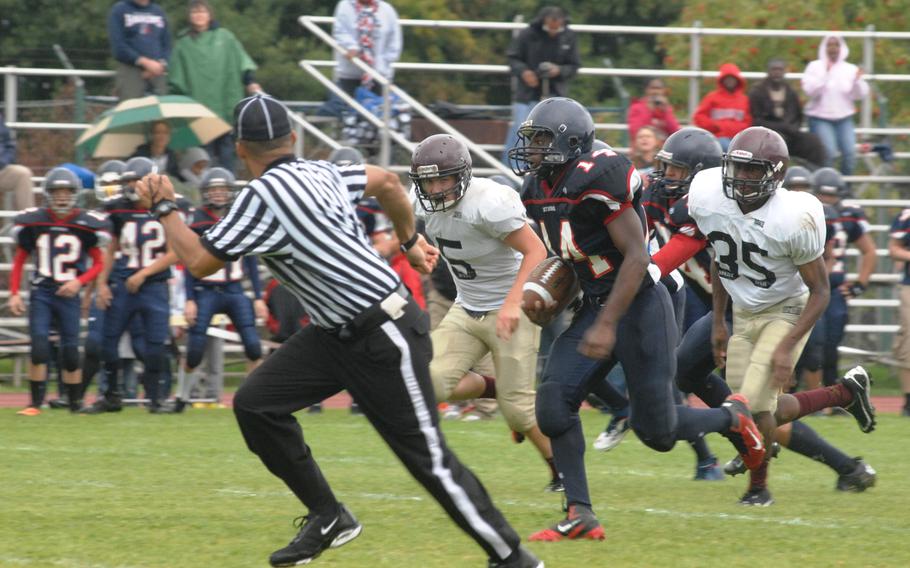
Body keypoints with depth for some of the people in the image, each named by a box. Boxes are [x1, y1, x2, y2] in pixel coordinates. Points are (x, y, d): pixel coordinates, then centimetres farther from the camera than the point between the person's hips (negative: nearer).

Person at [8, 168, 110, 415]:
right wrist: (14, 293, 2)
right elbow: (19, 260, 10)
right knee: (39, 349, -11)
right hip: (41, 293, 0)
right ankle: (35, 404, -4)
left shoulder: (85, 225, -2)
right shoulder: (34, 222, 0)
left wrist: (79, 281, -10)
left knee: (70, 353, 3)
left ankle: (75, 404, 17)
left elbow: (99, 262, 7)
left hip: (68, 295, 0)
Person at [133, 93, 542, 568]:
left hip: (384, 337, -9)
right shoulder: (320, 173, 5)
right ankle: (326, 516, 11)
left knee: (428, 457, -5)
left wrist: (164, 209, 0)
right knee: (256, 404, 2)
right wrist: (410, 240, 36)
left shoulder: (264, 195, -20)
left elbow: (200, 262, -15)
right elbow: (386, 182, 21)